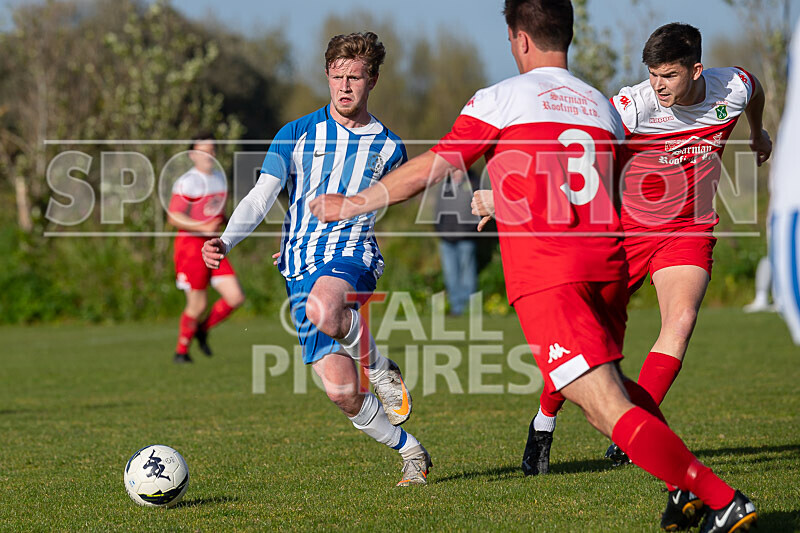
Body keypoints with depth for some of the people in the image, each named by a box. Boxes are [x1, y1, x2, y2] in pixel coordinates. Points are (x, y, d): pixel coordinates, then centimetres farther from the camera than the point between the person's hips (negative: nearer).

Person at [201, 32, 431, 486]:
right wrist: (225, 241, -15)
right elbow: (260, 198, 0)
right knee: (342, 391, -10)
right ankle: (411, 453, 11)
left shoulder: (389, 148, 10)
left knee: (322, 308, -40)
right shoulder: (297, 135, 7)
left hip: (353, 252, -1)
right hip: (302, 267, 1)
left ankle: (383, 368, -13)